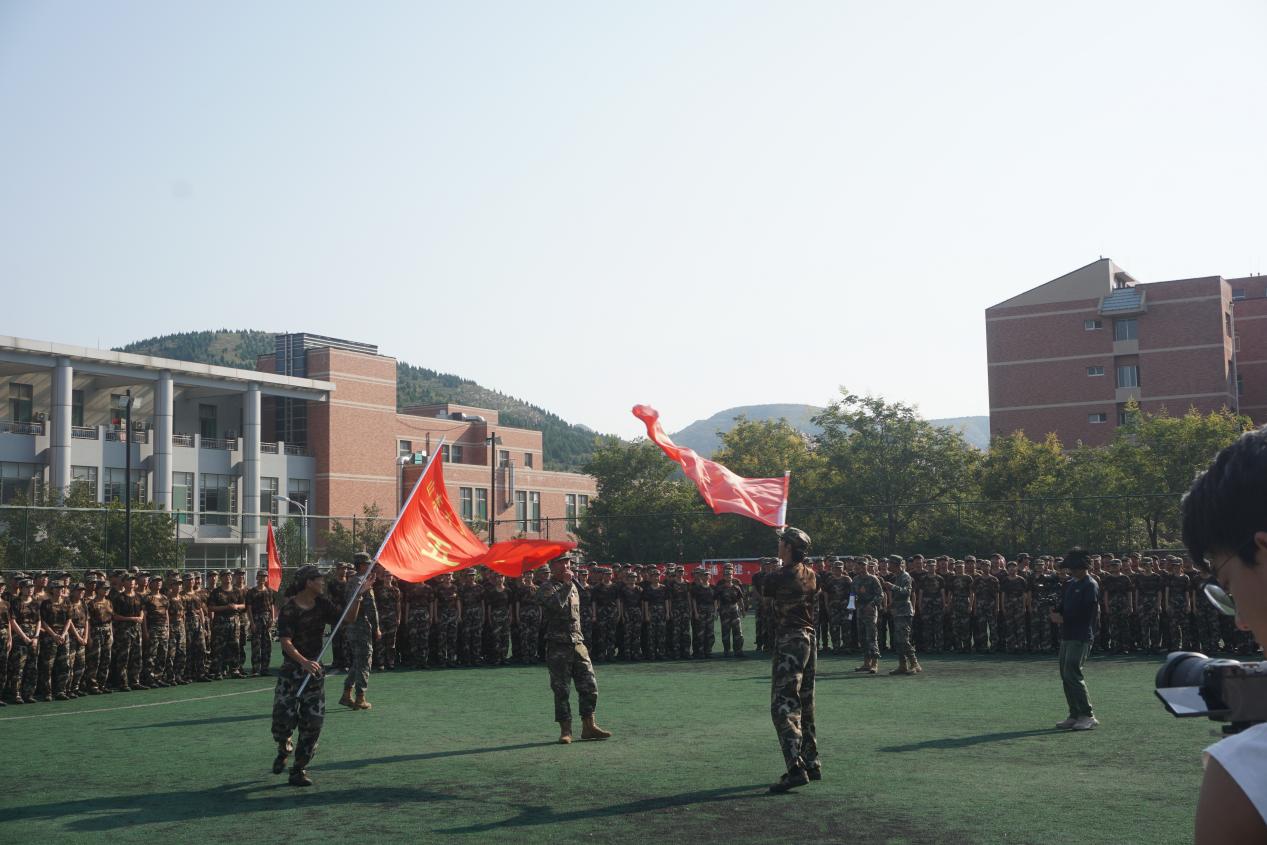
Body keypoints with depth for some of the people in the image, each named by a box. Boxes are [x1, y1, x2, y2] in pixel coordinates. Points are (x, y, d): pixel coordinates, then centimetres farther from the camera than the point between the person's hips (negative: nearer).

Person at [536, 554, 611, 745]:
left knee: (589, 686, 3)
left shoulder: (572, 586, 18)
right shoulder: (546, 588, -5)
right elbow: (558, 605, -26)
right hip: (558, 646, -6)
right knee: (561, 690, -2)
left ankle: (588, 726, 11)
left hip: (578, 643, 6)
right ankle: (565, 730, 5)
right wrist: (567, 584, -16)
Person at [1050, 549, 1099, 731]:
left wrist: (1064, 619, -12)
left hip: (1080, 637, -9)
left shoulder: (1090, 586, -9)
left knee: (1072, 675, -14)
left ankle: (1088, 716, -9)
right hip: (1066, 635, 9)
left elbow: (1087, 613, -16)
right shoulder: (1070, 584, 17)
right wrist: (1056, 613, -1)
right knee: (1066, 676, 9)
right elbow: (1063, 605, 20)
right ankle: (1075, 716, 16)